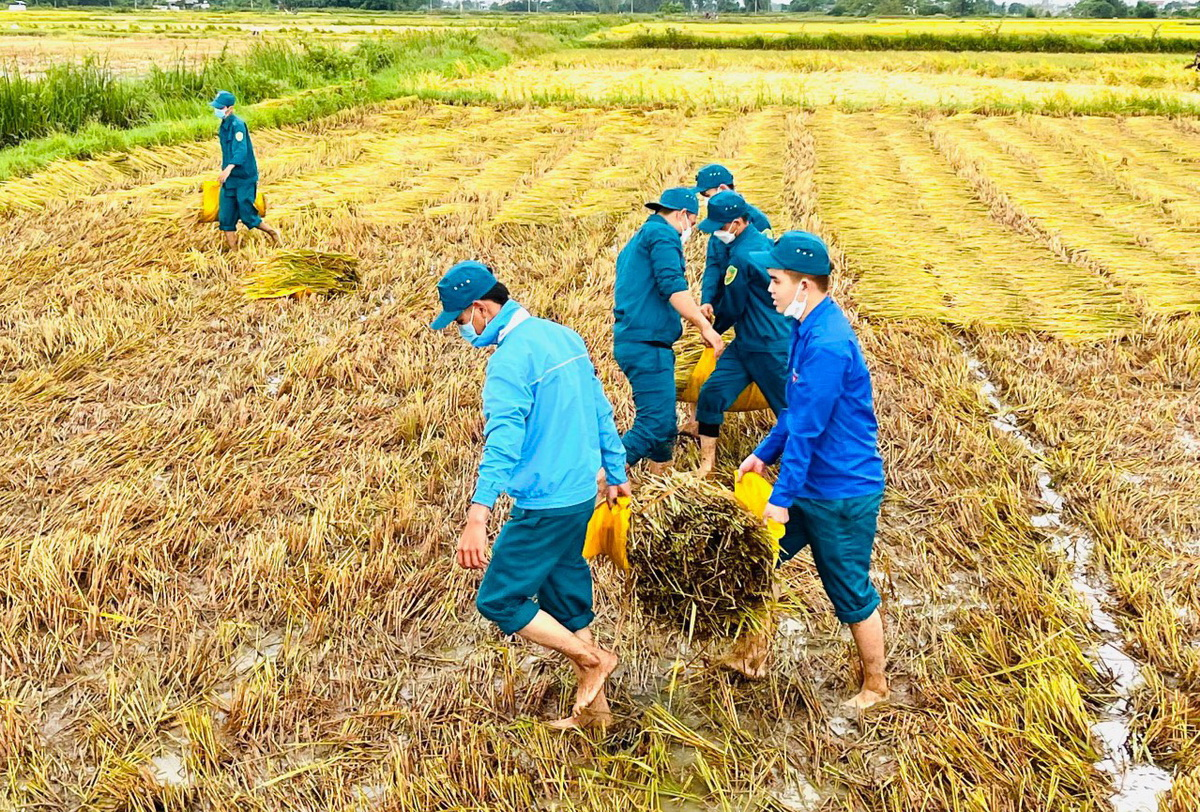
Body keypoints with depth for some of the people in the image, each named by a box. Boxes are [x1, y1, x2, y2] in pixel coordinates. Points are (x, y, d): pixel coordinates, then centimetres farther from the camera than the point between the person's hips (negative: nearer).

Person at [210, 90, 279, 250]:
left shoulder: (237, 125, -16)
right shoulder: (223, 126, 12)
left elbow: (241, 150, -28)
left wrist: (229, 168, -42)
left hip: (244, 178, -8)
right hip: (229, 179, 8)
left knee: (247, 216, -4)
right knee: (225, 218, 4)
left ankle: (272, 233, 21)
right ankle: (233, 252, 11)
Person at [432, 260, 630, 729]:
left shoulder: (511, 358, -19)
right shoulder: (561, 335, 9)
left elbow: (503, 442, -32)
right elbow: (600, 410, 16)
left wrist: (478, 518, -40)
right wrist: (616, 472, 27)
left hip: (545, 505, -10)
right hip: (581, 494, 10)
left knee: (498, 599, 1)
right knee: (565, 600, 18)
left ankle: (592, 659, 9)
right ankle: (592, 709, 26)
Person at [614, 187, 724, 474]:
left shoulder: (638, 240, 26)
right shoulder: (663, 233, -5)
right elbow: (673, 286, -18)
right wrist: (705, 326, -16)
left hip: (632, 341, 11)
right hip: (648, 345, -11)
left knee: (664, 425, 16)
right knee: (655, 426, -14)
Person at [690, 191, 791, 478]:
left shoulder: (742, 255, -22)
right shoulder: (761, 240, 7)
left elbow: (732, 307, -11)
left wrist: (714, 330, 7)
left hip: (771, 349, -10)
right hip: (745, 344, 10)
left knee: (790, 409, 4)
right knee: (711, 394, 2)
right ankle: (707, 465, 9)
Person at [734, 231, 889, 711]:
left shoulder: (827, 345, -27)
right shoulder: (809, 328, 4)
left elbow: (807, 429, -25)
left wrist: (781, 498, -20)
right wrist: (764, 454, 16)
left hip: (842, 494, -9)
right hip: (810, 485, 9)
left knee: (850, 593, 8)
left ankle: (875, 687, 29)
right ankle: (752, 656, 32)